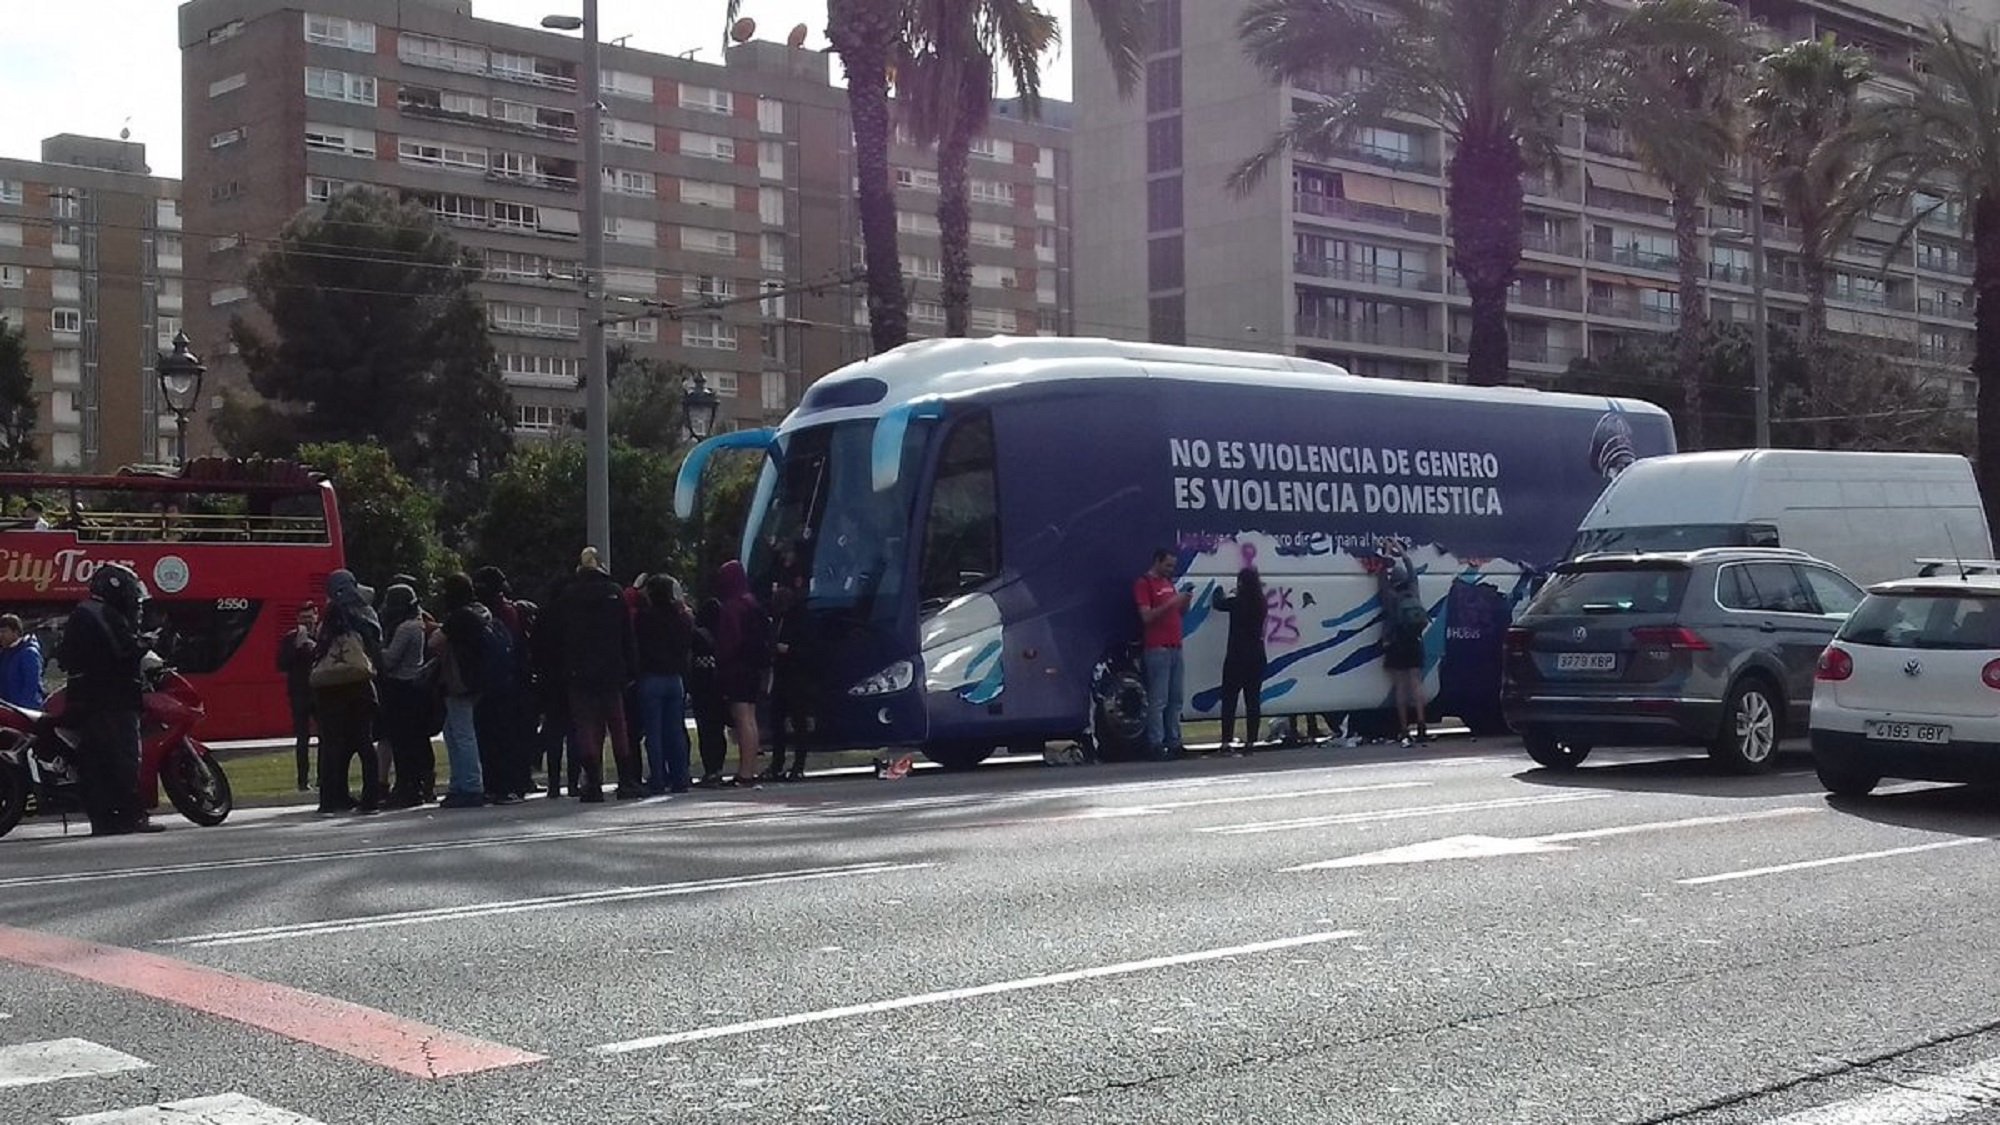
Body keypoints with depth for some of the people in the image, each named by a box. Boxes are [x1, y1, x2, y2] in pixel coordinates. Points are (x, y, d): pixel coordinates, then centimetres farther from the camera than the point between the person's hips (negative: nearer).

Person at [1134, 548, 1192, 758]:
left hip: (1175, 647, 8)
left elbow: (1180, 612, 24)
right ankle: (1156, 744, -7)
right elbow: (1147, 616, -14)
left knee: (1176, 698, 8)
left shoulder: (1168, 582, 19)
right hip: (1157, 649, -8)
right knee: (1158, 700, -9)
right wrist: (1171, 602, -20)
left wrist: (1185, 602, 3)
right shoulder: (1143, 584, -5)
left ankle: (1174, 741, 13)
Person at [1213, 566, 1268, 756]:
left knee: (1229, 700, -1)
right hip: (1257, 657, 4)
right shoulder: (1262, 605, 1)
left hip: (1237, 658, -4)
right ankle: (1251, 742, 12)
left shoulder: (1236, 603, -11)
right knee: (1252, 700, 10)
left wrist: (1220, 592, 29)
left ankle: (1227, 742, -7)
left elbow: (1218, 604, 6)